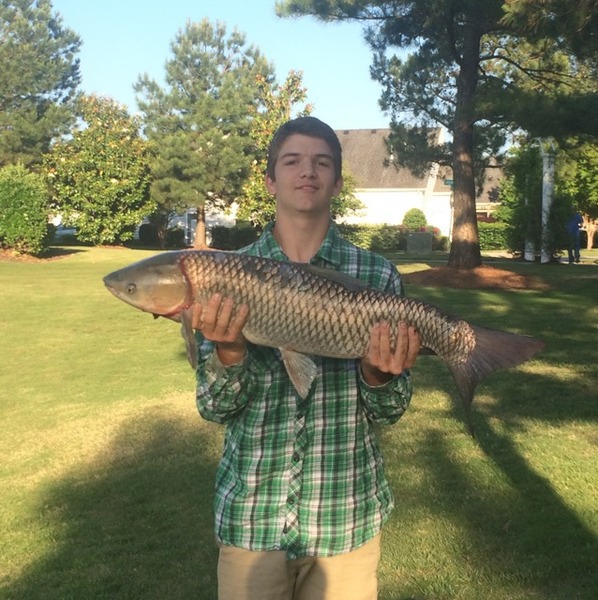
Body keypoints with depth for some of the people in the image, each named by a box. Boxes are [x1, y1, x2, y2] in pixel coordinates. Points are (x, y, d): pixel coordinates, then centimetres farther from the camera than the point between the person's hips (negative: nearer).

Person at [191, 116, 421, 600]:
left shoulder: (377, 275, -5)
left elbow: (389, 411, 0)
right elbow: (215, 407, -4)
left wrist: (379, 376, -21)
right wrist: (228, 352, -23)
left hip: (347, 514, 0)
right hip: (250, 513, 1)